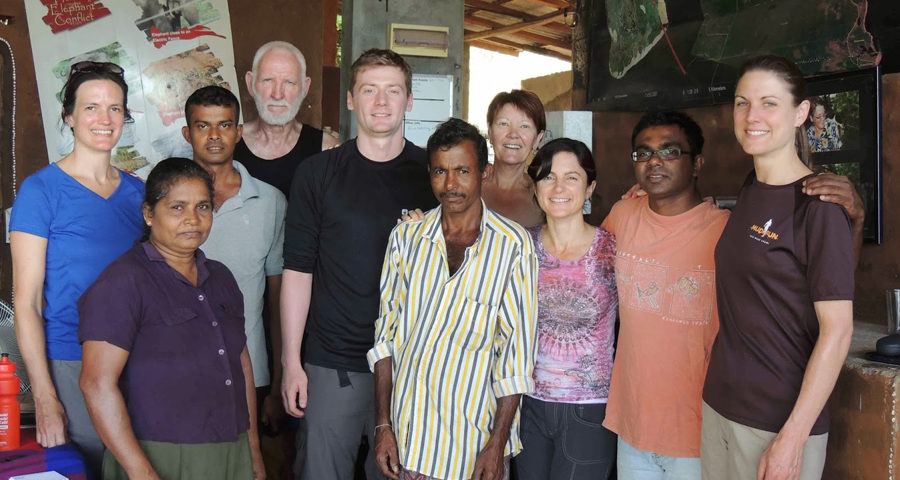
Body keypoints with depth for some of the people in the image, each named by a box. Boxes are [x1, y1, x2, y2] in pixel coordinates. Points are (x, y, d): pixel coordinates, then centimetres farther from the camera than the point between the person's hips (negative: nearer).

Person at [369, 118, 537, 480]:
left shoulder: (512, 245, -9)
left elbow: (516, 350, -8)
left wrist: (498, 443, -9)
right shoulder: (406, 237, 0)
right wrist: (383, 425, 1)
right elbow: (386, 334, 3)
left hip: (476, 437, -2)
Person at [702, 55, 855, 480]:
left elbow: (837, 330, -15)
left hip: (778, 423, -6)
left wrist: (793, 438, -17)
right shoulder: (748, 190, 6)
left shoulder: (818, 205, -14)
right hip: (718, 405, 6)